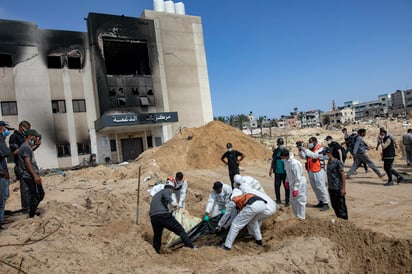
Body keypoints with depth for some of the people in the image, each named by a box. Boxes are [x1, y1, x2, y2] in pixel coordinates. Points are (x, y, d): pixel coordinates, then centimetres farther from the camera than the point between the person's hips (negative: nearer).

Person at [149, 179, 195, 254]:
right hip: (163, 215, -7)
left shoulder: (156, 194, 32)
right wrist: (172, 201, -29)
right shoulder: (168, 190, 10)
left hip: (153, 217, 7)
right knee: (180, 230, 0)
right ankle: (191, 247, -4)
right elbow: (165, 194, -15)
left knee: (157, 236, 23)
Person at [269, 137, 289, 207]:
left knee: (286, 187, 2)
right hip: (277, 172, 4)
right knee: (277, 186, 7)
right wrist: (271, 169, 16)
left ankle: (287, 201, 12)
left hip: (285, 172, -4)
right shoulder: (275, 151, 8)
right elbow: (273, 160, 16)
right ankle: (278, 200, 22)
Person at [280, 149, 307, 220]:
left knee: (300, 201, 1)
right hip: (292, 184, 9)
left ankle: (301, 217, 13)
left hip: (299, 184, -9)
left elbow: (298, 178, -26)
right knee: (293, 200, 17)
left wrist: (295, 188, -25)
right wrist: (287, 181, 18)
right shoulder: (286, 162, -1)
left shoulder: (294, 163, -28)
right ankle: (296, 215, 33)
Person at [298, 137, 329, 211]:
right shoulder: (310, 149, 11)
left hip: (318, 171, -8)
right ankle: (320, 202, 25)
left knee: (321, 187, -6)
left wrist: (304, 149, -29)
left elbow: (314, 155, -26)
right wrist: (300, 150, -10)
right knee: (315, 188, 13)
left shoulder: (320, 149, -9)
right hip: (310, 171, 8)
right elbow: (303, 156, 5)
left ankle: (325, 203, 1)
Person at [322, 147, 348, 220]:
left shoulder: (337, 162, -14)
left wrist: (343, 188, -16)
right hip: (331, 188, 8)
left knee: (341, 206, 2)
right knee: (334, 206, 16)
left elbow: (343, 175, -14)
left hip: (338, 189, -8)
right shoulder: (329, 162, 8)